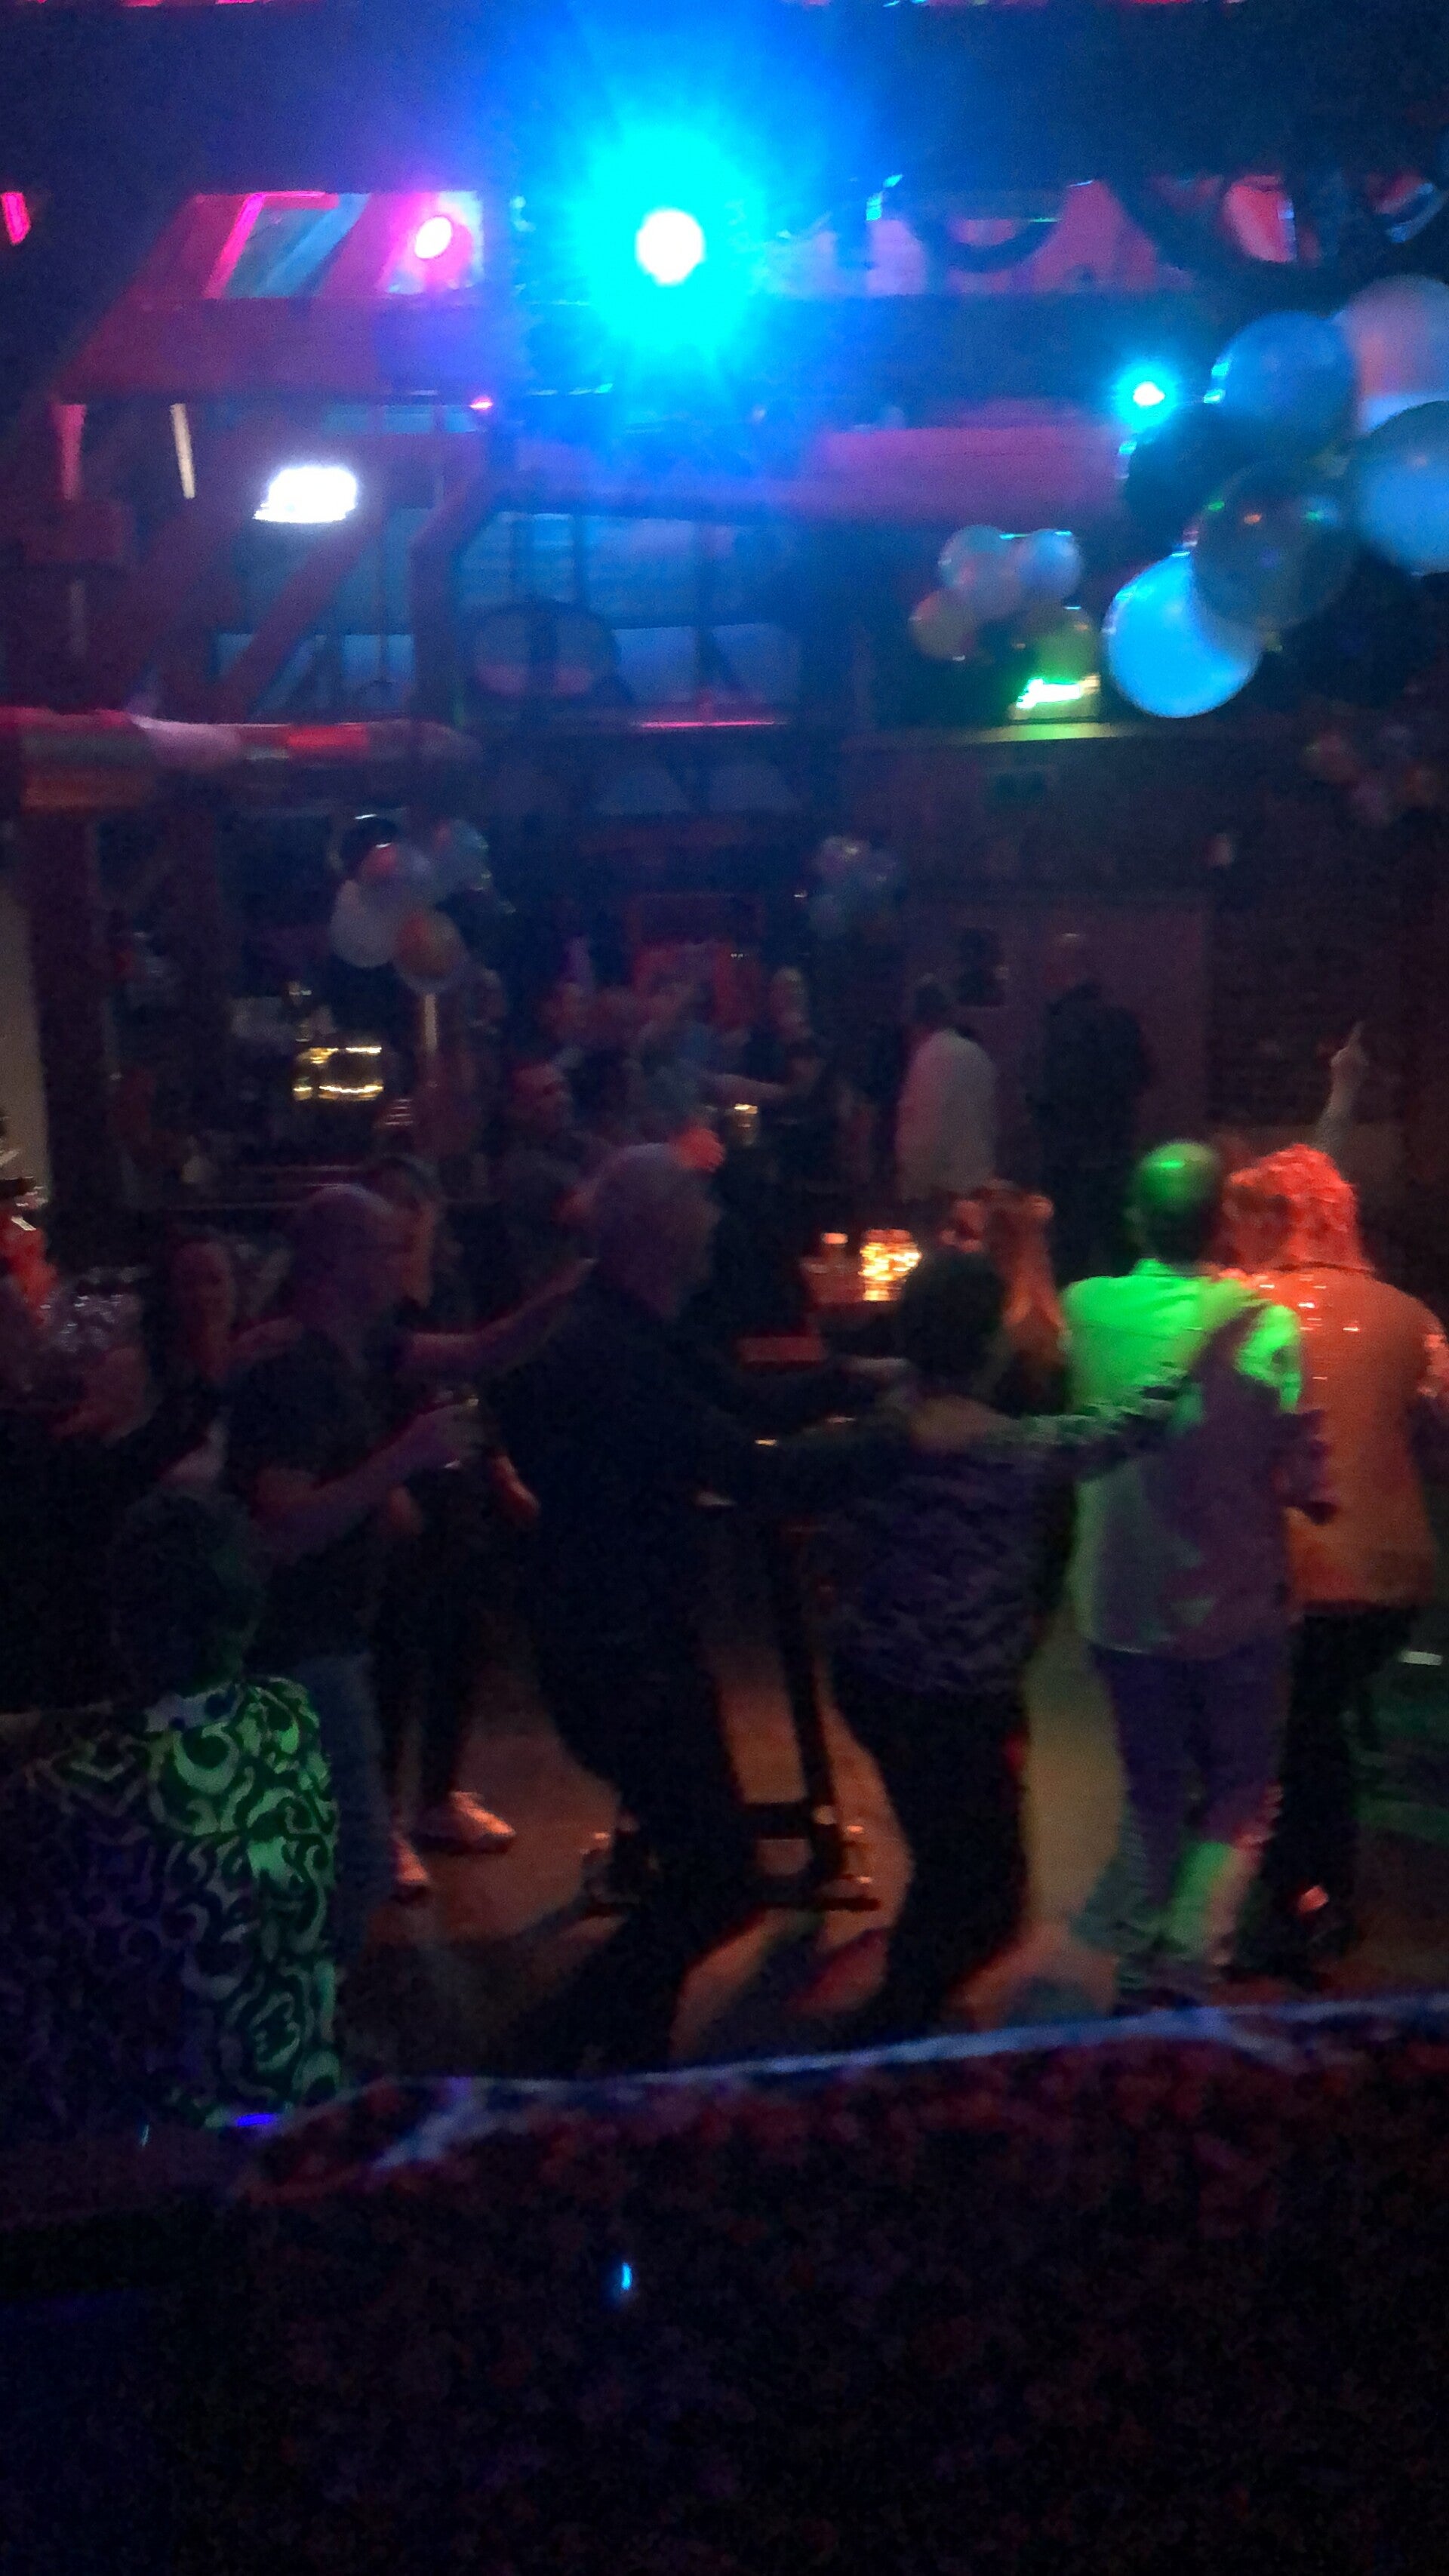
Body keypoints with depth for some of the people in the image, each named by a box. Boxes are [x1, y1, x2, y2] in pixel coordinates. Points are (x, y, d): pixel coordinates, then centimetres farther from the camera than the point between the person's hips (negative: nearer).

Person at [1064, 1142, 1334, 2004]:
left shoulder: (1086, 1310, -12)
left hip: (1121, 1606, 3)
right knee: (1242, 1795, 14)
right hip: (1235, 1609, -2)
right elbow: (1306, 1479, -14)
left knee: (1155, 1790, 21)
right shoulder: (1266, 1328, -21)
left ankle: (1163, 1939, 30)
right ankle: (1189, 1955, 0)